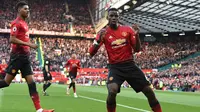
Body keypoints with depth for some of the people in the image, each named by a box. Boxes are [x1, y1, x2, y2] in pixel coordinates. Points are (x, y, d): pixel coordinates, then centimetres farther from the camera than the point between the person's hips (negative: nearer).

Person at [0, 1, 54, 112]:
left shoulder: (23, 23, 18)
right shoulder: (17, 23, -9)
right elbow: (12, 39, -19)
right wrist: (29, 44, -21)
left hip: (24, 56, 9)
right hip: (17, 56, -9)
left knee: (31, 82, 1)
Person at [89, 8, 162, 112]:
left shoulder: (127, 29, 4)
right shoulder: (103, 33, -1)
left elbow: (137, 49, 5)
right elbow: (91, 53, -7)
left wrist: (136, 35, -12)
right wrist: (99, 40, -23)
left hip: (130, 65, 2)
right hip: (115, 67, -2)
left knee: (149, 91, 0)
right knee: (112, 91, -29)